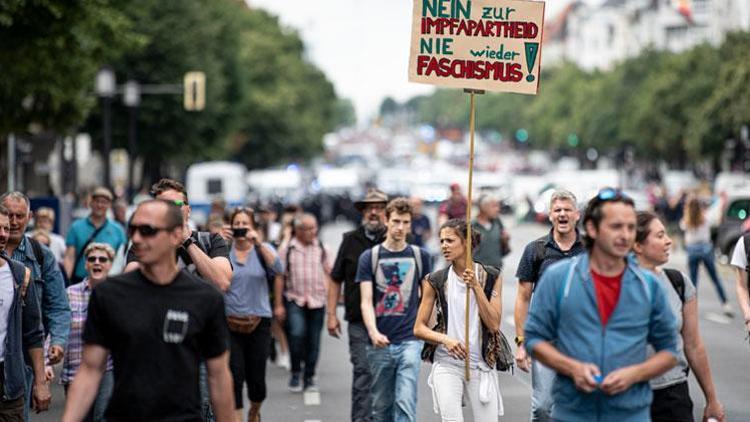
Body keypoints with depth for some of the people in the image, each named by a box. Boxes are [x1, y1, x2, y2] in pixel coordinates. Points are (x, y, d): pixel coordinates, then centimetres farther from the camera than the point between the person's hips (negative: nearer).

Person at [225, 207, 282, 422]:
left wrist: (258, 243, -21)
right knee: (235, 375, -10)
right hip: (230, 322, -1)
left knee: (256, 377, 6)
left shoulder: (263, 250, 6)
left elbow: (277, 269, -13)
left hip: (259, 322, 1)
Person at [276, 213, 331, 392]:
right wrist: (279, 305, 0)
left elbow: (327, 274, 14)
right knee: (297, 333, -21)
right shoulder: (287, 250, 1)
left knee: (313, 341, 5)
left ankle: (309, 377, 20)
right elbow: (280, 278, 2)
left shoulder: (321, 249, 7)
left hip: (317, 301, 3)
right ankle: (295, 373, -3)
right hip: (294, 300, -2)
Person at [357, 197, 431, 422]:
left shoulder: (420, 256, 6)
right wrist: (373, 332, -21)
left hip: (410, 341, -1)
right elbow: (366, 301, -5)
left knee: (406, 402, -12)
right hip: (380, 344, 1)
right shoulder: (370, 257, 2)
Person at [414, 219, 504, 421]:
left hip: (481, 364, 1)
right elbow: (419, 328, 3)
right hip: (446, 364, -1)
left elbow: (494, 324, -6)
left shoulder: (491, 277, 3)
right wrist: (445, 339, -16)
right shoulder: (436, 281, 2)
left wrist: (476, 287, -14)